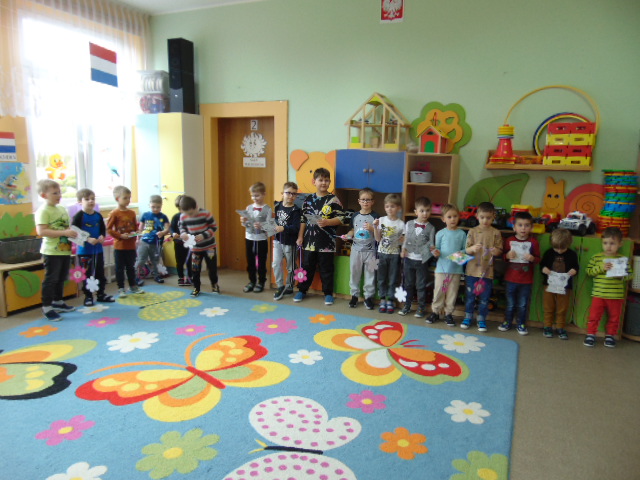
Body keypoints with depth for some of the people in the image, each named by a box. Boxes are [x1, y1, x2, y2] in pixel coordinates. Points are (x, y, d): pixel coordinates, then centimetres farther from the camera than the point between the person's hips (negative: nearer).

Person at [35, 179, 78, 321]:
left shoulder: (62, 209, 11)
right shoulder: (43, 211, -13)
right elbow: (41, 231, -23)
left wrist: (73, 233, 2)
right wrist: (64, 232, -26)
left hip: (65, 250, 8)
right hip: (52, 252, -8)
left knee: (61, 278, 18)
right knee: (51, 279, -1)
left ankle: (58, 302, 33)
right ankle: (46, 307, 10)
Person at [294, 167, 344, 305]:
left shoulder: (333, 199, -4)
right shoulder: (308, 199, 6)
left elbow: (341, 218, -7)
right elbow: (303, 219, 9)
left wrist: (327, 222, -22)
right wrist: (300, 236, 5)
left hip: (326, 242, -3)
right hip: (310, 240, 3)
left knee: (326, 268, 7)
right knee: (307, 266, 13)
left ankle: (328, 293, 20)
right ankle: (302, 290, 27)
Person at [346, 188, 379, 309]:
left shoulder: (375, 217, -5)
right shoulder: (355, 216, 5)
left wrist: (372, 228, -22)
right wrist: (348, 235, -4)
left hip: (370, 250, -3)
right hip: (356, 249, 3)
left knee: (370, 274, 5)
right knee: (354, 273, 10)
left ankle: (369, 297, 16)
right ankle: (354, 295, 23)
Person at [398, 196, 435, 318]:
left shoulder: (430, 228, -2)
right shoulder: (409, 224, 2)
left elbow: (431, 244, 0)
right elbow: (405, 239, 9)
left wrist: (432, 248, -21)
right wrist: (403, 250, -5)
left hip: (421, 260, -2)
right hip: (409, 258, 2)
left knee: (421, 285, 6)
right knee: (408, 284, 13)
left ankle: (421, 308, 18)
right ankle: (407, 305, 25)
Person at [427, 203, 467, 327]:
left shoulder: (462, 234, 2)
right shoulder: (440, 234, 0)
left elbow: (465, 250, 3)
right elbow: (437, 249, 2)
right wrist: (436, 253, -19)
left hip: (456, 269, 1)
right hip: (441, 267, 0)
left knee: (452, 292, 8)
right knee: (438, 291, 4)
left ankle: (448, 313, 21)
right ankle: (435, 312, 18)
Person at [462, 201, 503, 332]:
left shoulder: (496, 233, -1)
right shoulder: (472, 231, 0)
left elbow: (499, 251, 1)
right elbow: (467, 250, 0)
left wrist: (495, 251, -22)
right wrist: (472, 248, -22)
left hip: (487, 271, -1)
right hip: (472, 270, 1)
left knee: (484, 297, 8)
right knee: (469, 296, 10)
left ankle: (482, 319, 22)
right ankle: (468, 317, 26)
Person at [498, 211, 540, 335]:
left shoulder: (533, 242, -4)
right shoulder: (509, 241, -1)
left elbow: (538, 259, 0)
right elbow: (503, 256, 9)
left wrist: (532, 258, -20)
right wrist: (507, 256, -12)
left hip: (526, 280, -1)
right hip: (511, 279, 1)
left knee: (523, 304, 9)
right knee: (510, 303, 13)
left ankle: (521, 324, 24)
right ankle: (507, 322, 28)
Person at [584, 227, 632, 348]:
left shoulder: (623, 259, 1)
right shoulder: (596, 257, 0)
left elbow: (629, 275, 3)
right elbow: (589, 271, -5)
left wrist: (621, 275, -18)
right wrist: (601, 268, -18)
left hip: (616, 296, 1)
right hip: (598, 294, -1)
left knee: (614, 317, 13)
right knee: (594, 315, 2)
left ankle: (610, 335, 28)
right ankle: (591, 334, 14)